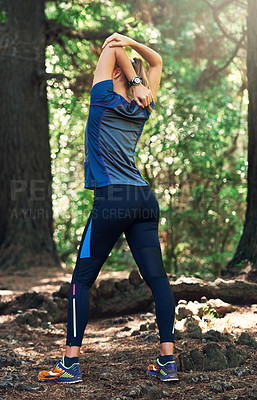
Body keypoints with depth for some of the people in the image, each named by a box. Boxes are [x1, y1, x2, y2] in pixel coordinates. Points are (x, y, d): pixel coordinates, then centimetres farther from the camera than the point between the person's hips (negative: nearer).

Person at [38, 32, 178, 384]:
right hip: (145, 200, 6)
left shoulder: (105, 101, -1)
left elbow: (111, 49, 3)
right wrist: (132, 42, 7)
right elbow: (157, 62, 25)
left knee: (82, 279, 2)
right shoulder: (142, 109, 13)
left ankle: (70, 362, 1)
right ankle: (168, 361, 4)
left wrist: (136, 84, -2)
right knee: (157, 278, 4)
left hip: (113, 198, -6)